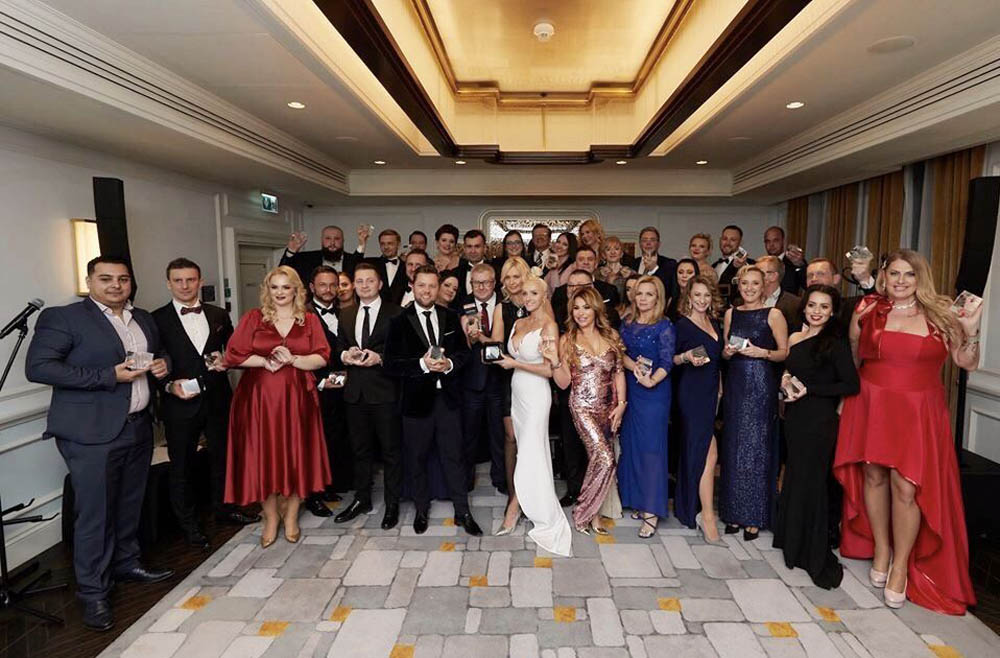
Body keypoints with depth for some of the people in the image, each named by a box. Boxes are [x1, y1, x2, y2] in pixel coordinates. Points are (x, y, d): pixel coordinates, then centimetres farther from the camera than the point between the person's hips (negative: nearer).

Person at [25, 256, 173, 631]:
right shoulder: (62, 318, -7)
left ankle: (127, 564, 35)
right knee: (94, 513, 1)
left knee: (130, 506, 17)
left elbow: (156, 358, 26)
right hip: (92, 433, -6)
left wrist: (162, 366, 1)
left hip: (138, 428, 6)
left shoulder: (144, 320, 13)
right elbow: (38, 367, -16)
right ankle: (93, 592, 16)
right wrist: (109, 376, -21)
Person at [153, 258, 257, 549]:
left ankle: (223, 508, 38)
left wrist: (225, 361, -7)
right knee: (182, 466, 10)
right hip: (180, 404, -3)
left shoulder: (219, 315, 6)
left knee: (222, 457, 17)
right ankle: (188, 525, 27)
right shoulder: (157, 319, -4)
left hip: (217, 400, 3)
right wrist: (169, 385, -20)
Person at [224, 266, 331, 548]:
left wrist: (292, 359, -16)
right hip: (259, 397, 0)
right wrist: (265, 361, -12)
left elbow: (322, 357, -2)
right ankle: (270, 519, 21)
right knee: (263, 457, 3)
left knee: (295, 455, 5)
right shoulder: (253, 318, 5)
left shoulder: (310, 320, 6)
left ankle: (291, 517, 23)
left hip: (296, 398, 1)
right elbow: (233, 355, 0)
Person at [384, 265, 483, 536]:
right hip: (417, 399, -1)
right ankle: (421, 510, 34)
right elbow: (391, 364, -10)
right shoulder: (399, 322, -5)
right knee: (417, 458, 13)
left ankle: (463, 512, 21)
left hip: (447, 397, 2)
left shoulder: (450, 317, 5)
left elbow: (464, 351, 7)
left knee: (454, 456, 7)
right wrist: (422, 364, -23)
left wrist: (449, 363, -14)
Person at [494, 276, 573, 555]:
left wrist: (515, 364, -14)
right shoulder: (518, 323, 10)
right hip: (517, 393, 7)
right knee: (529, 452, 13)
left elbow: (549, 369, -14)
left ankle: (513, 510, 9)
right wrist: (502, 359, -2)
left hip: (535, 396, -7)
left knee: (529, 455, -3)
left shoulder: (549, 326, -11)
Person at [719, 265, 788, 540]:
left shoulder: (773, 315, -1)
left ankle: (754, 517, 12)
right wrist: (727, 352, -4)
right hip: (735, 384, 4)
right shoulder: (731, 313, 12)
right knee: (733, 447, 7)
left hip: (761, 385, -4)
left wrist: (763, 353, -18)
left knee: (756, 446, 0)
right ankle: (734, 513, 19)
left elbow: (785, 352, -2)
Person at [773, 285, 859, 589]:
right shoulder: (795, 338, 9)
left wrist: (808, 390, -17)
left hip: (819, 419, -6)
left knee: (809, 481, 0)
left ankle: (815, 556, 14)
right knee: (794, 476, 15)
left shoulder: (836, 343, -10)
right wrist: (786, 380, 0)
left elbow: (851, 384, -15)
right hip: (795, 416, 6)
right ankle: (792, 541, 31)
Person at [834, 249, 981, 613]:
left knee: (906, 486, -7)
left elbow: (967, 364, 2)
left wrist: (971, 331, -12)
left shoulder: (940, 314, 1)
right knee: (874, 477, 7)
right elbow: (851, 360, 12)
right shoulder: (867, 312, 3)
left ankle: (901, 565, 11)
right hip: (871, 407, 1)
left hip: (918, 413, -1)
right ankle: (880, 548, 28)